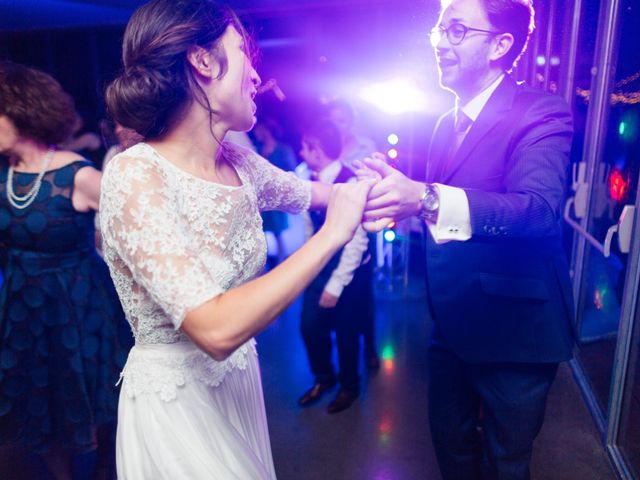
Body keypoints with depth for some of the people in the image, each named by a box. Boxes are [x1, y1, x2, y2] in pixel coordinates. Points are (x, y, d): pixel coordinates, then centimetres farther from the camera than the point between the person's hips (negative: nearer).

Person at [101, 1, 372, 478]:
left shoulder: (239, 163, -5)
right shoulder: (136, 175, -25)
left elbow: (317, 193, 14)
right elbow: (217, 329, -34)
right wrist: (332, 234, -29)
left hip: (239, 379, 7)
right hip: (175, 399, -6)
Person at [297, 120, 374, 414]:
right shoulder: (312, 180, -1)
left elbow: (357, 241, -21)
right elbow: (312, 226, 7)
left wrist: (336, 285, -17)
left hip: (349, 271, -6)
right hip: (320, 267, 6)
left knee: (345, 331, 11)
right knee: (309, 326, 11)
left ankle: (349, 387, 37)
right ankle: (323, 378, 38)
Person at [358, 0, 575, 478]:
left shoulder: (541, 114, -15)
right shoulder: (446, 124, 7)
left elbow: (539, 208, -35)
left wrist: (425, 198, -47)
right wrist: (395, 195, -8)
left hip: (513, 329, -6)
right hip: (451, 324, 7)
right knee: (451, 440, 24)